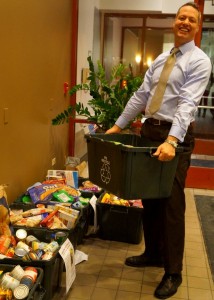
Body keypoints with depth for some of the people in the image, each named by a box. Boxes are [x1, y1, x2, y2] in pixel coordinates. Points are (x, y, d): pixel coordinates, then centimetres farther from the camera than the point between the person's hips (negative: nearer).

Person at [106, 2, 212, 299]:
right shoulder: (160, 59, 15)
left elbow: (187, 103, -20)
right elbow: (141, 95, 14)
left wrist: (171, 141, -33)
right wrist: (118, 125, 9)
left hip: (176, 135, -7)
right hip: (149, 130, 7)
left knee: (172, 204, -2)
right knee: (149, 197, 14)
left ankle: (173, 272, 13)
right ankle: (153, 253, 33)